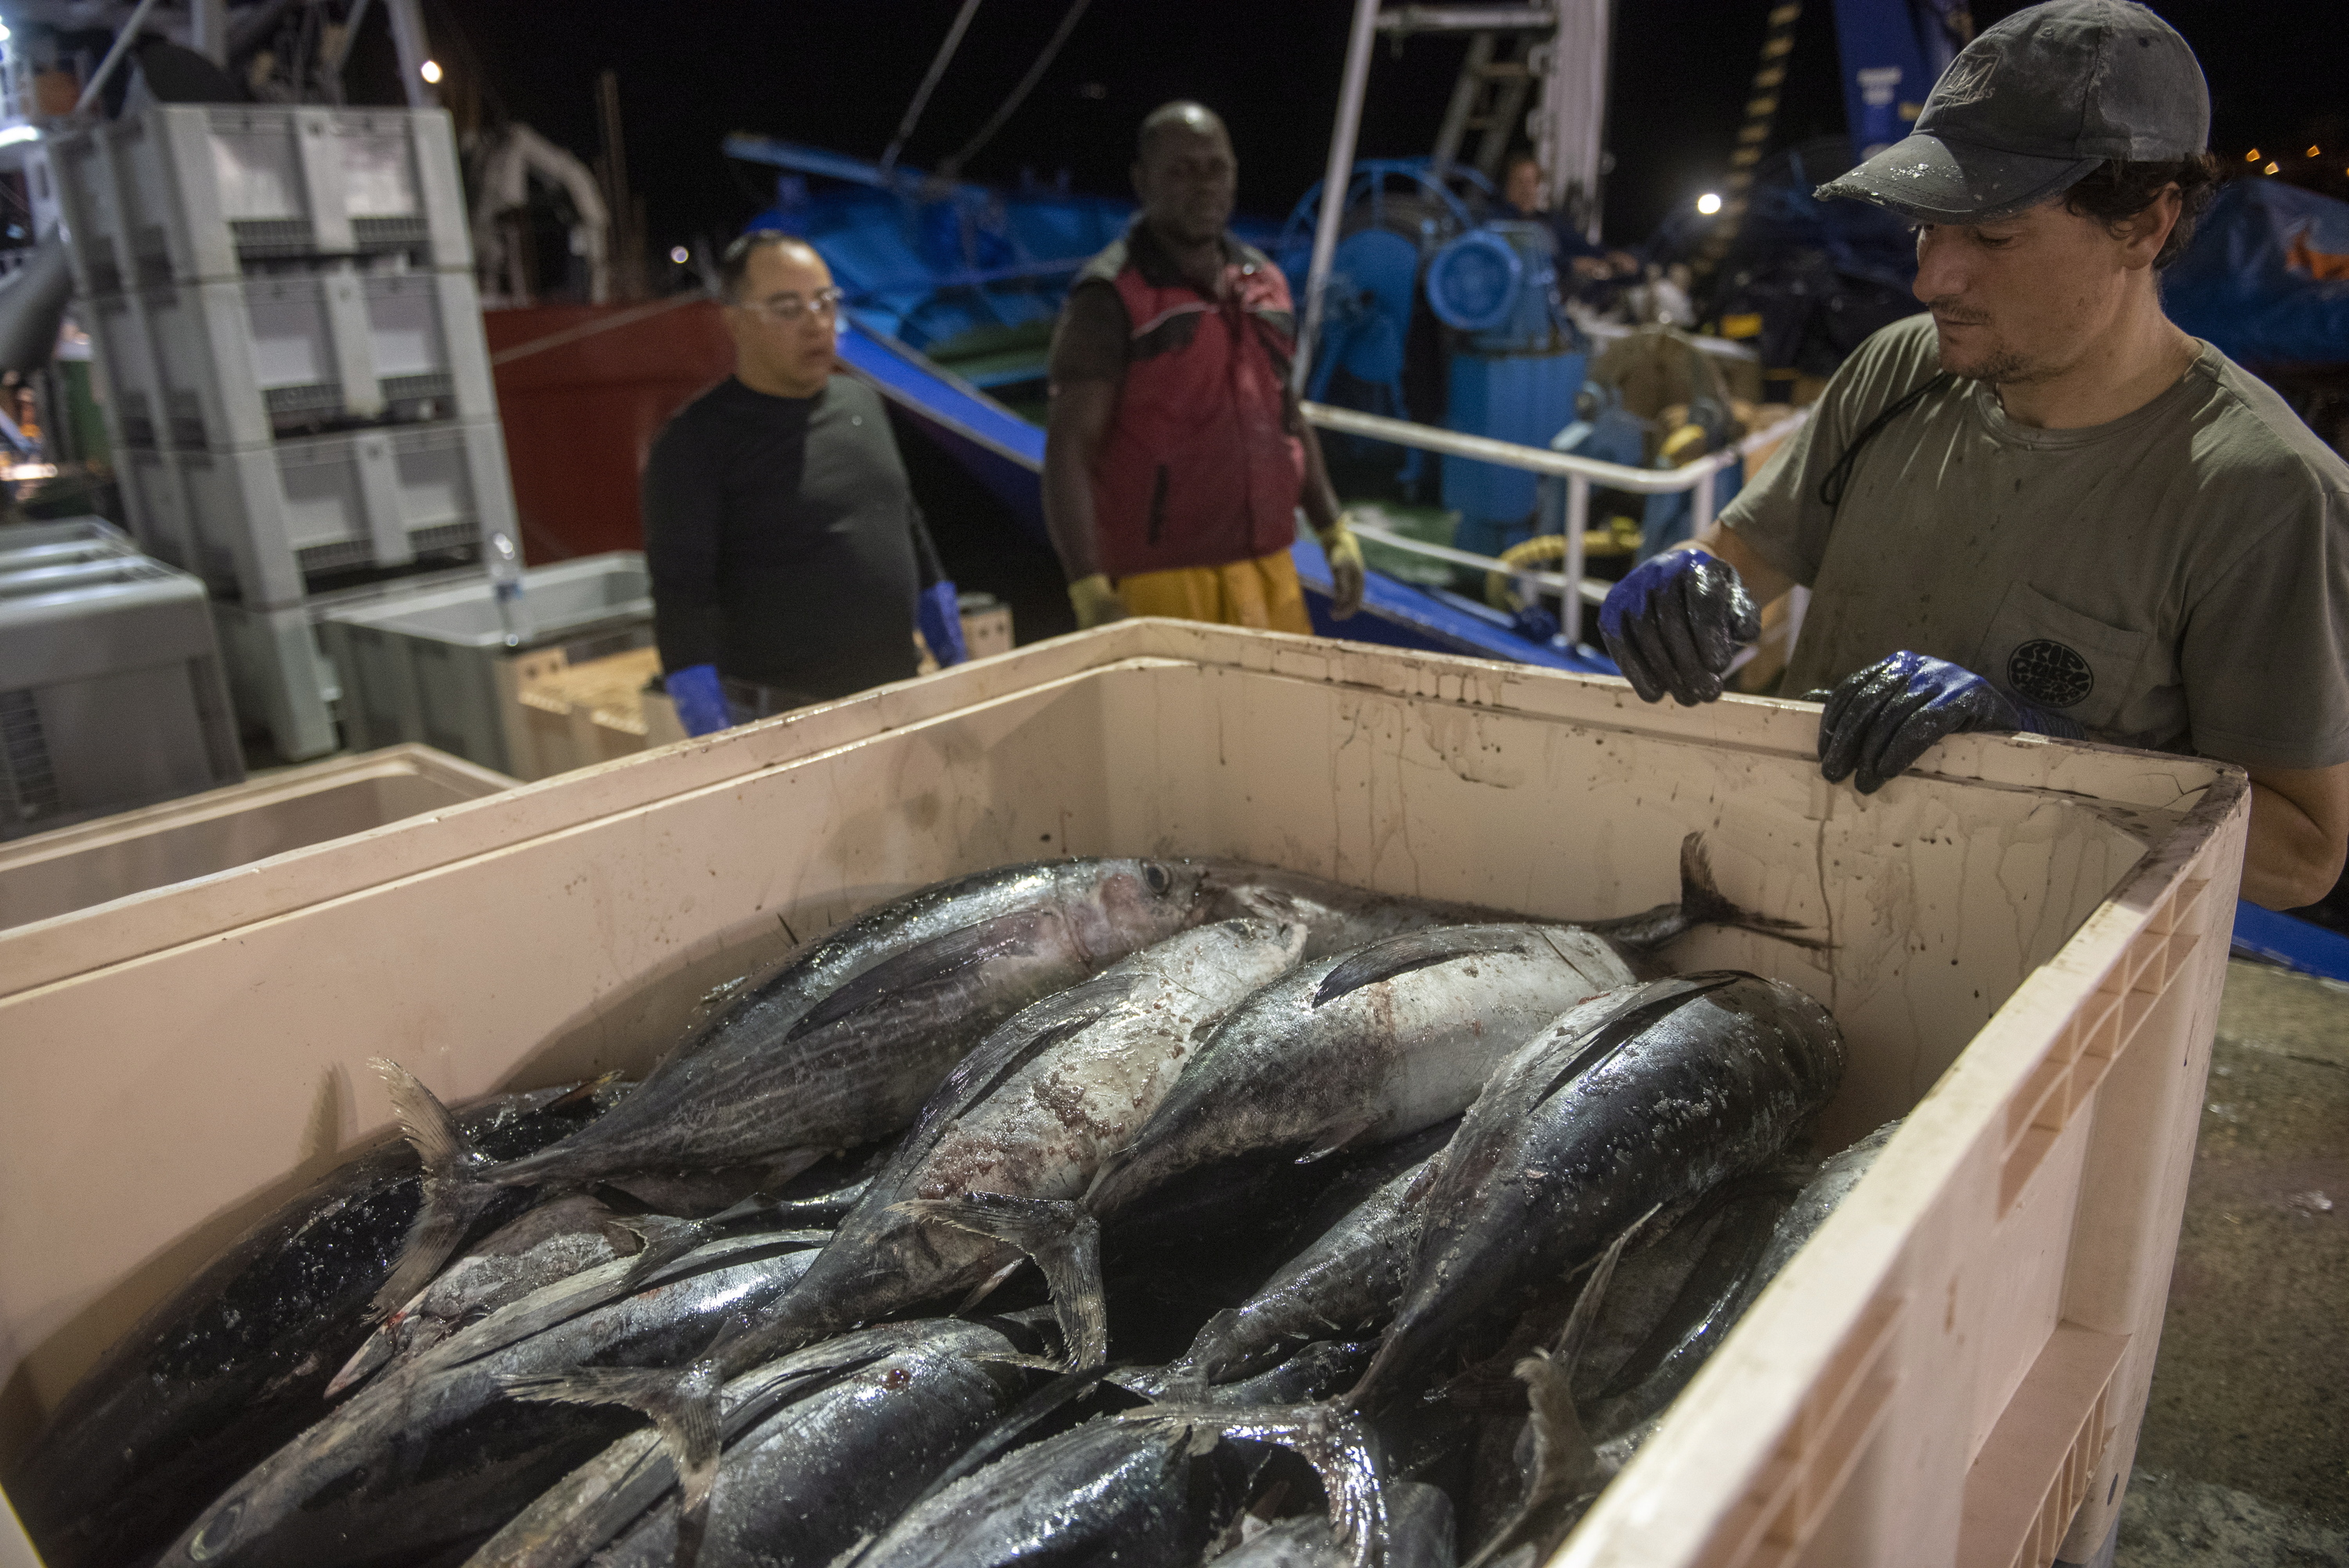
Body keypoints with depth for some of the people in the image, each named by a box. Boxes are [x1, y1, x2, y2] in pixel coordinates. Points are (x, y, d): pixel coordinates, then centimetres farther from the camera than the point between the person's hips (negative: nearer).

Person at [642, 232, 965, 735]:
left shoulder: (861, 402, 12)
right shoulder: (698, 439, -8)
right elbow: (680, 593, -13)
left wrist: (954, 661, 19)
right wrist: (714, 749, -20)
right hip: (785, 717, -6)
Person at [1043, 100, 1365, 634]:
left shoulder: (1265, 283, 13)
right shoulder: (1111, 298, -8)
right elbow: (1067, 451, -15)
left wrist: (1335, 534, 18)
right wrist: (1090, 591, -25)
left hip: (1271, 571, 6)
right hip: (1163, 584, -6)